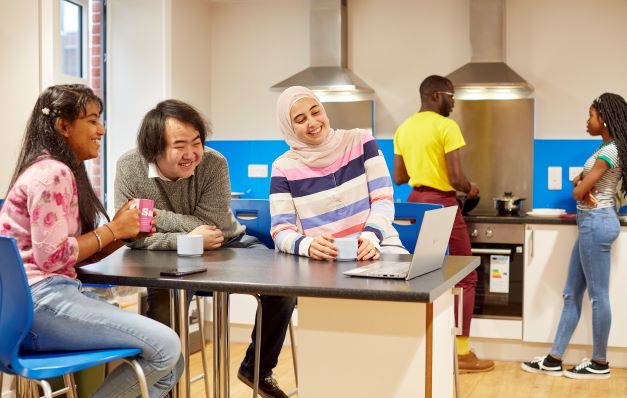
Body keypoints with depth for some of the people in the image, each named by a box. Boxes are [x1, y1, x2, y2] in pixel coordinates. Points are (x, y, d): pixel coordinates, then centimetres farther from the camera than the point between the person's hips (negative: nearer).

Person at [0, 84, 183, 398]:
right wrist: (111, 230, -9)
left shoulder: (64, 172, 21)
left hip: (51, 296, 10)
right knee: (166, 347, -17)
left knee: (170, 364, 4)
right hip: (39, 300, -10)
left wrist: (125, 232, 2)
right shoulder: (50, 173, -11)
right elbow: (52, 256, -18)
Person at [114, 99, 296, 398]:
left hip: (228, 246, 1)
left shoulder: (214, 163, -20)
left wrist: (156, 215, -25)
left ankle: (257, 369, 6)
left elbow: (213, 228, -25)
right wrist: (186, 240, -32)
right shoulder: (129, 167, -18)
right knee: (161, 306, -31)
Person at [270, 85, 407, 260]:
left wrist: (371, 239, -21)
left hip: (373, 247, -1)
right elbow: (281, 230, -3)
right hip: (322, 258, 1)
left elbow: (383, 199, -1)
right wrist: (308, 246, -26)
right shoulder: (284, 167, 2)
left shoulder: (360, 141, 5)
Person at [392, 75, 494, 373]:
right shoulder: (446, 126, -13)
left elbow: (398, 178, 12)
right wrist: (470, 189, 3)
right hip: (442, 204, -7)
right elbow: (456, 178, -18)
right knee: (464, 278, 2)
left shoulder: (403, 129, 9)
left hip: (415, 202, 7)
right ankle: (462, 353, 3)